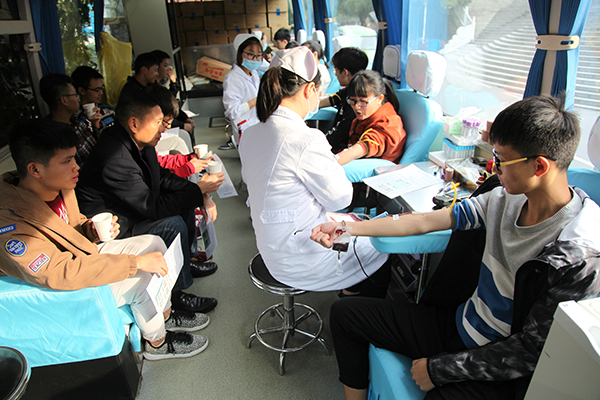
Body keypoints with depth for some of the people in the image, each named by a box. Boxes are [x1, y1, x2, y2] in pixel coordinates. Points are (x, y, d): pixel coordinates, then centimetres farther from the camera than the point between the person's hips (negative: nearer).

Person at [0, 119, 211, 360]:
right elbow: (60, 274, -38)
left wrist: (95, 229, -13)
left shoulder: (57, 187, -7)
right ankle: (157, 343, 5)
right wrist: (136, 261, -38)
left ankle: (165, 315, 15)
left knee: (153, 243, -2)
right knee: (144, 278, -22)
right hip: (58, 295, -8)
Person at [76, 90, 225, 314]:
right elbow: (153, 207, -31)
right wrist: (199, 189, -23)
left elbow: (162, 177, 8)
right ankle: (175, 292, -7)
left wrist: (200, 193, -6)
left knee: (185, 202, 8)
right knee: (173, 224, -23)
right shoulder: (115, 159, -33)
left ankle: (186, 260, 23)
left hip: (131, 211, 10)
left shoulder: (140, 142, -4)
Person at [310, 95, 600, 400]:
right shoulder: (507, 198, -5)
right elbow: (425, 221, -2)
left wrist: (439, 368, -17)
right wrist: (348, 229, 0)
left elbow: (533, 349, -20)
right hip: (460, 325, 7)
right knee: (344, 312, 7)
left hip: (500, 375, -6)